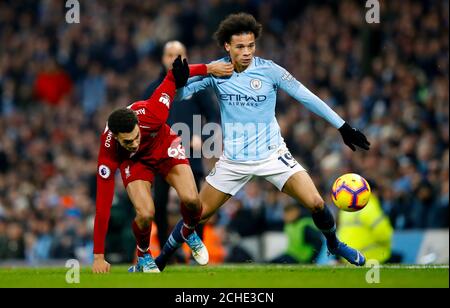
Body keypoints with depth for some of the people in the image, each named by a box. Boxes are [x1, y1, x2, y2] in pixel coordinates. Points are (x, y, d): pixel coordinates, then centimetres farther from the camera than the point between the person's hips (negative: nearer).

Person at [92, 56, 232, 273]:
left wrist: (208, 69, -12)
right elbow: (103, 206, -35)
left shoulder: (151, 114, -38)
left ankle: (189, 233, 17)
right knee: (145, 214, -25)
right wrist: (98, 257, -35)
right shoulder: (108, 152, -38)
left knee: (191, 200, -20)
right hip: (134, 162, -1)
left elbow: (173, 77, -21)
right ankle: (143, 257, 9)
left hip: (164, 146, 1)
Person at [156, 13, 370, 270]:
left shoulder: (269, 70, -12)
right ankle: (162, 258, 22)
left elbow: (307, 97, -7)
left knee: (315, 203, -14)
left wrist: (344, 127, -7)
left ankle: (335, 245, 14)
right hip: (234, 160, 1)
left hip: (272, 154, -1)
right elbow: (180, 93, -6)